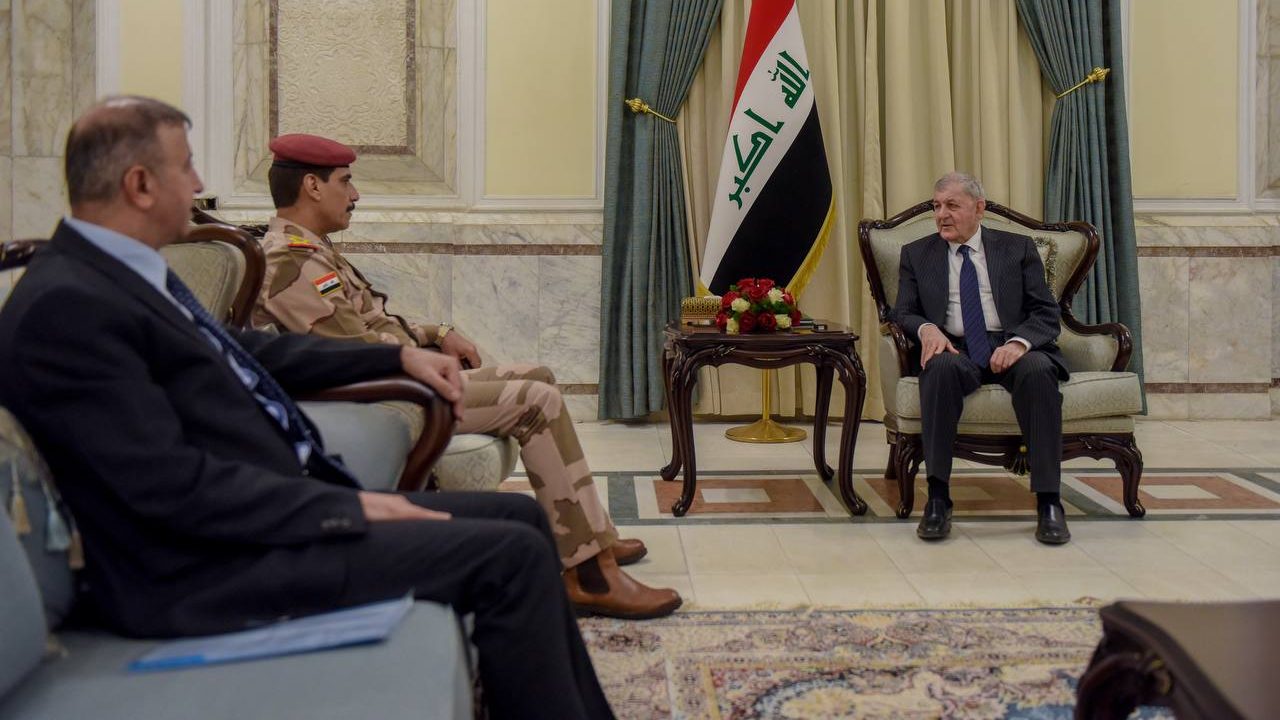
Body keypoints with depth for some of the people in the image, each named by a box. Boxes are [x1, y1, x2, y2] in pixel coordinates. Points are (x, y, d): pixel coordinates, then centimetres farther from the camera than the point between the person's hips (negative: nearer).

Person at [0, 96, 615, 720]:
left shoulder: (123, 270, 12)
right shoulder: (63, 308, -18)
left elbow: (248, 354, 23)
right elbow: (173, 486, -23)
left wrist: (398, 357, 22)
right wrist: (351, 508, -19)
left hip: (285, 501, 10)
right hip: (214, 563, -10)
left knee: (520, 518, 8)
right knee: (509, 555, -16)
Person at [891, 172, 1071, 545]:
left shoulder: (1018, 248, 13)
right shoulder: (916, 254, 16)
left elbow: (1046, 313, 6)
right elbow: (903, 313, 10)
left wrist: (1019, 342, -16)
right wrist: (926, 328, -14)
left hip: (1012, 348, 0)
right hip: (955, 350, 0)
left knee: (1038, 370, -35)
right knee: (940, 367, -36)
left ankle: (1049, 502, -31)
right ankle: (937, 497, -34)